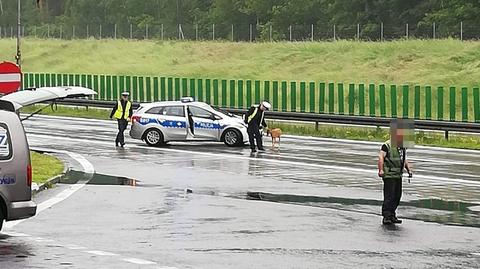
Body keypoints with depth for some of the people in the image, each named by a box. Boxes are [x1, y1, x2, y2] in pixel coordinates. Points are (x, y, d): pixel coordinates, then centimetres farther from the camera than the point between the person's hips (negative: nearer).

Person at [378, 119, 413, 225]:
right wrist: (381, 170, -30)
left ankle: (392, 215, 22)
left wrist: (409, 169, 14)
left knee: (397, 196, 11)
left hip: (398, 176, 8)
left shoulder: (403, 147, 15)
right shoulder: (387, 146, -10)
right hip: (389, 176, -8)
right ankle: (386, 216, -10)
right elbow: (381, 157, -20)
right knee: (389, 196, -10)